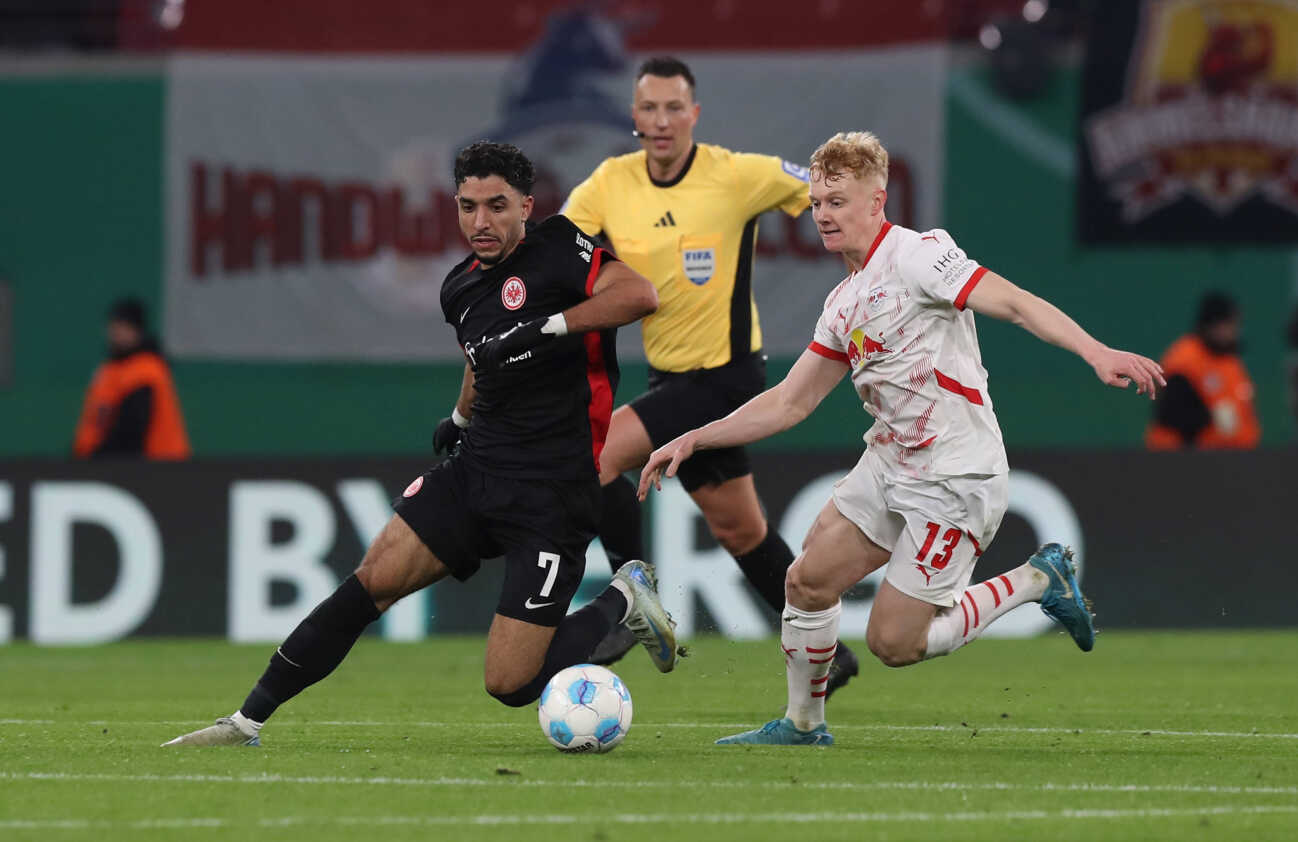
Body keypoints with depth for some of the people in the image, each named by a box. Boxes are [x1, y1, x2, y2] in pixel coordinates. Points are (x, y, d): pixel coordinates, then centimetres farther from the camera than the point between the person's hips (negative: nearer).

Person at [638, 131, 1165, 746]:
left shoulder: (916, 254, -14)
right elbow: (789, 402, 19)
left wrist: (1095, 351, -38)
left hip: (956, 481, -8)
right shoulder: (843, 304, 13)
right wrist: (692, 440, 13)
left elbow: (1014, 303, -23)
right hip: (887, 467, 8)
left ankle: (1037, 581, 8)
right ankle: (803, 724, 23)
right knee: (807, 582, 3)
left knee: (893, 643, -7)